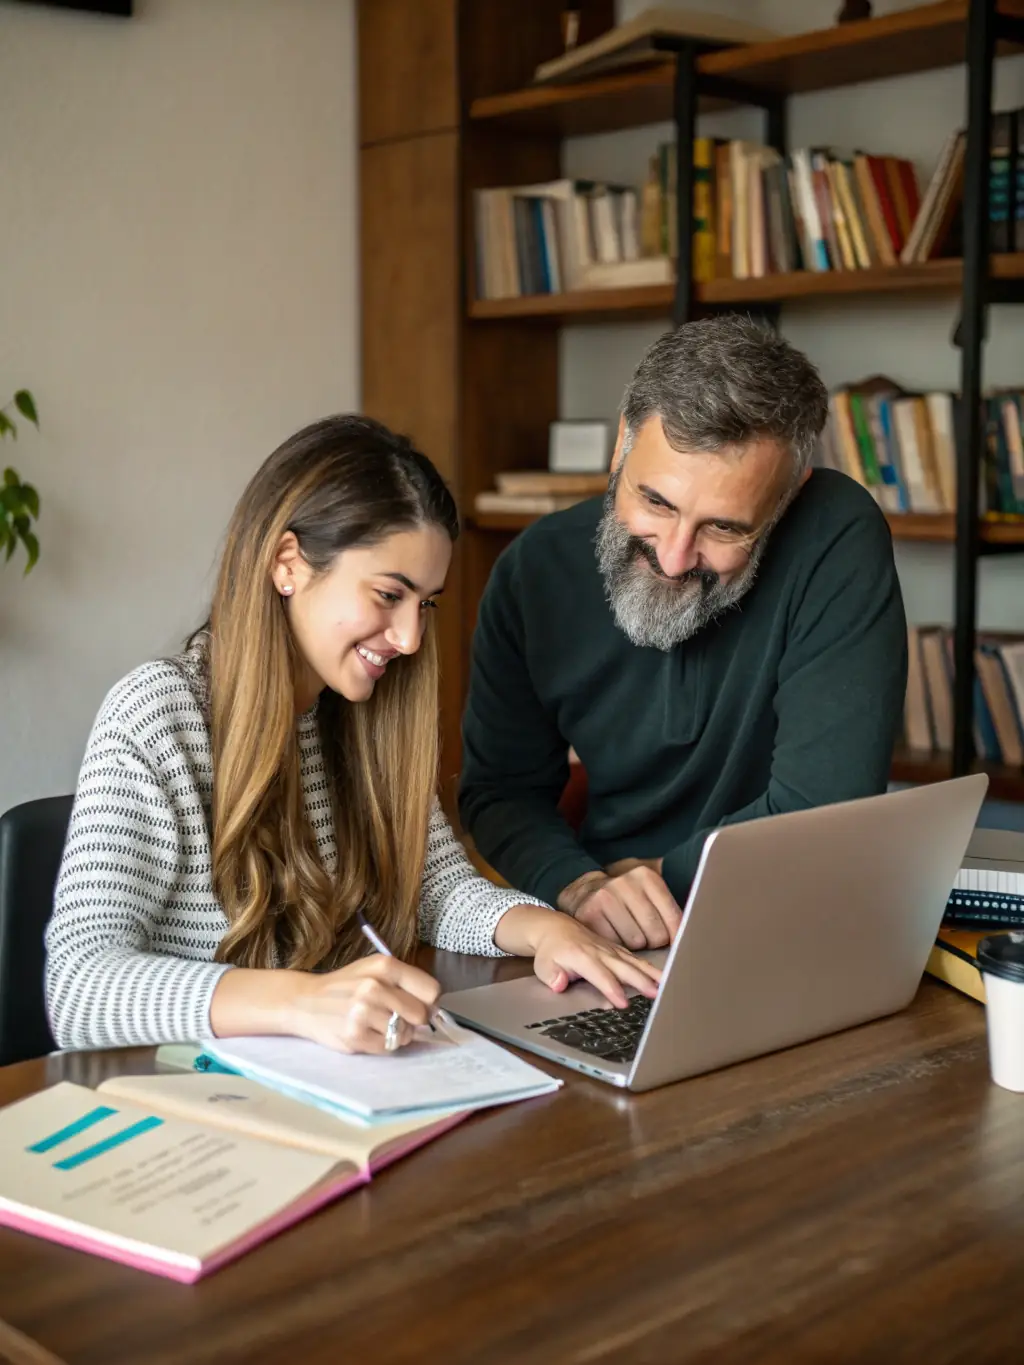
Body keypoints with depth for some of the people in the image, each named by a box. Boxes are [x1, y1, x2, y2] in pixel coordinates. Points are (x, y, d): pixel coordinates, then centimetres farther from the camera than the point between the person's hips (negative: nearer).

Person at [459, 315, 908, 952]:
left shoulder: (839, 537, -18)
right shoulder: (536, 569, -6)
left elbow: (822, 808, -19)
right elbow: (501, 787, 1)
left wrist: (658, 875, -13)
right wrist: (578, 886, -17)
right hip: (603, 950, 3)